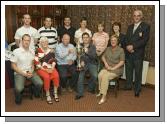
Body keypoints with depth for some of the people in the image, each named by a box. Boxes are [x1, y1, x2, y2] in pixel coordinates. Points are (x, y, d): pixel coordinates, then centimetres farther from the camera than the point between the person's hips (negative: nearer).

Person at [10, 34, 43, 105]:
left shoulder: (32, 52, 6)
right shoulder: (16, 51, -10)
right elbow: (13, 66, -8)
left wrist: (31, 72, -6)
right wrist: (24, 73, -14)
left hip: (30, 72, 4)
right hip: (19, 73, -4)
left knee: (40, 83, -19)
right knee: (19, 88, -28)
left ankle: (36, 94, 15)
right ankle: (18, 98, 7)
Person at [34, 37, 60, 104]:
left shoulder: (51, 51, 11)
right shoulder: (37, 51, 0)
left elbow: (54, 61, 9)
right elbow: (37, 63, -6)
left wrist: (52, 68, -8)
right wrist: (45, 69, -14)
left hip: (51, 68, 3)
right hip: (41, 69, -3)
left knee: (56, 76, -27)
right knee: (47, 77, -32)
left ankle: (55, 93, -13)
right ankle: (48, 95, -18)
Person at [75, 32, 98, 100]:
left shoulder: (93, 47, 7)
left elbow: (94, 57, -4)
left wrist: (87, 52, -21)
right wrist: (81, 61, -15)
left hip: (92, 63, 0)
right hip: (83, 63, 0)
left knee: (95, 76, -26)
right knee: (81, 74, -30)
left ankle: (91, 88, 4)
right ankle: (80, 93, -21)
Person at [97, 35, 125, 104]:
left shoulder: (121, 50, -3)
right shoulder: (108, 48, 15)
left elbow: (122, 62, -9)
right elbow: (103, 56, 18)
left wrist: (113, 68, -16)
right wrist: (105, 63, -2)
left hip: (116, 69, -5)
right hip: (107, 67, 5)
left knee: (105, 76, -31)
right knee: (100, 75, -27)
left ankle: (104, 96, -25)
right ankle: (101, 91, -11)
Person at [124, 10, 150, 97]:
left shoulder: (146, 26, -3)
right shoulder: (130, 27, 16)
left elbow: (145, 40, -12)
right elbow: (126, 39, 12)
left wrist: (133, 46, -17)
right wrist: (128, 47, -8)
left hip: (138, 54, -5)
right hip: (128, 53, 5)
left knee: (138, 72, 3)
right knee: (128, 70, 14)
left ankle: (137, 90, 16)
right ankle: (128, 86, 30)